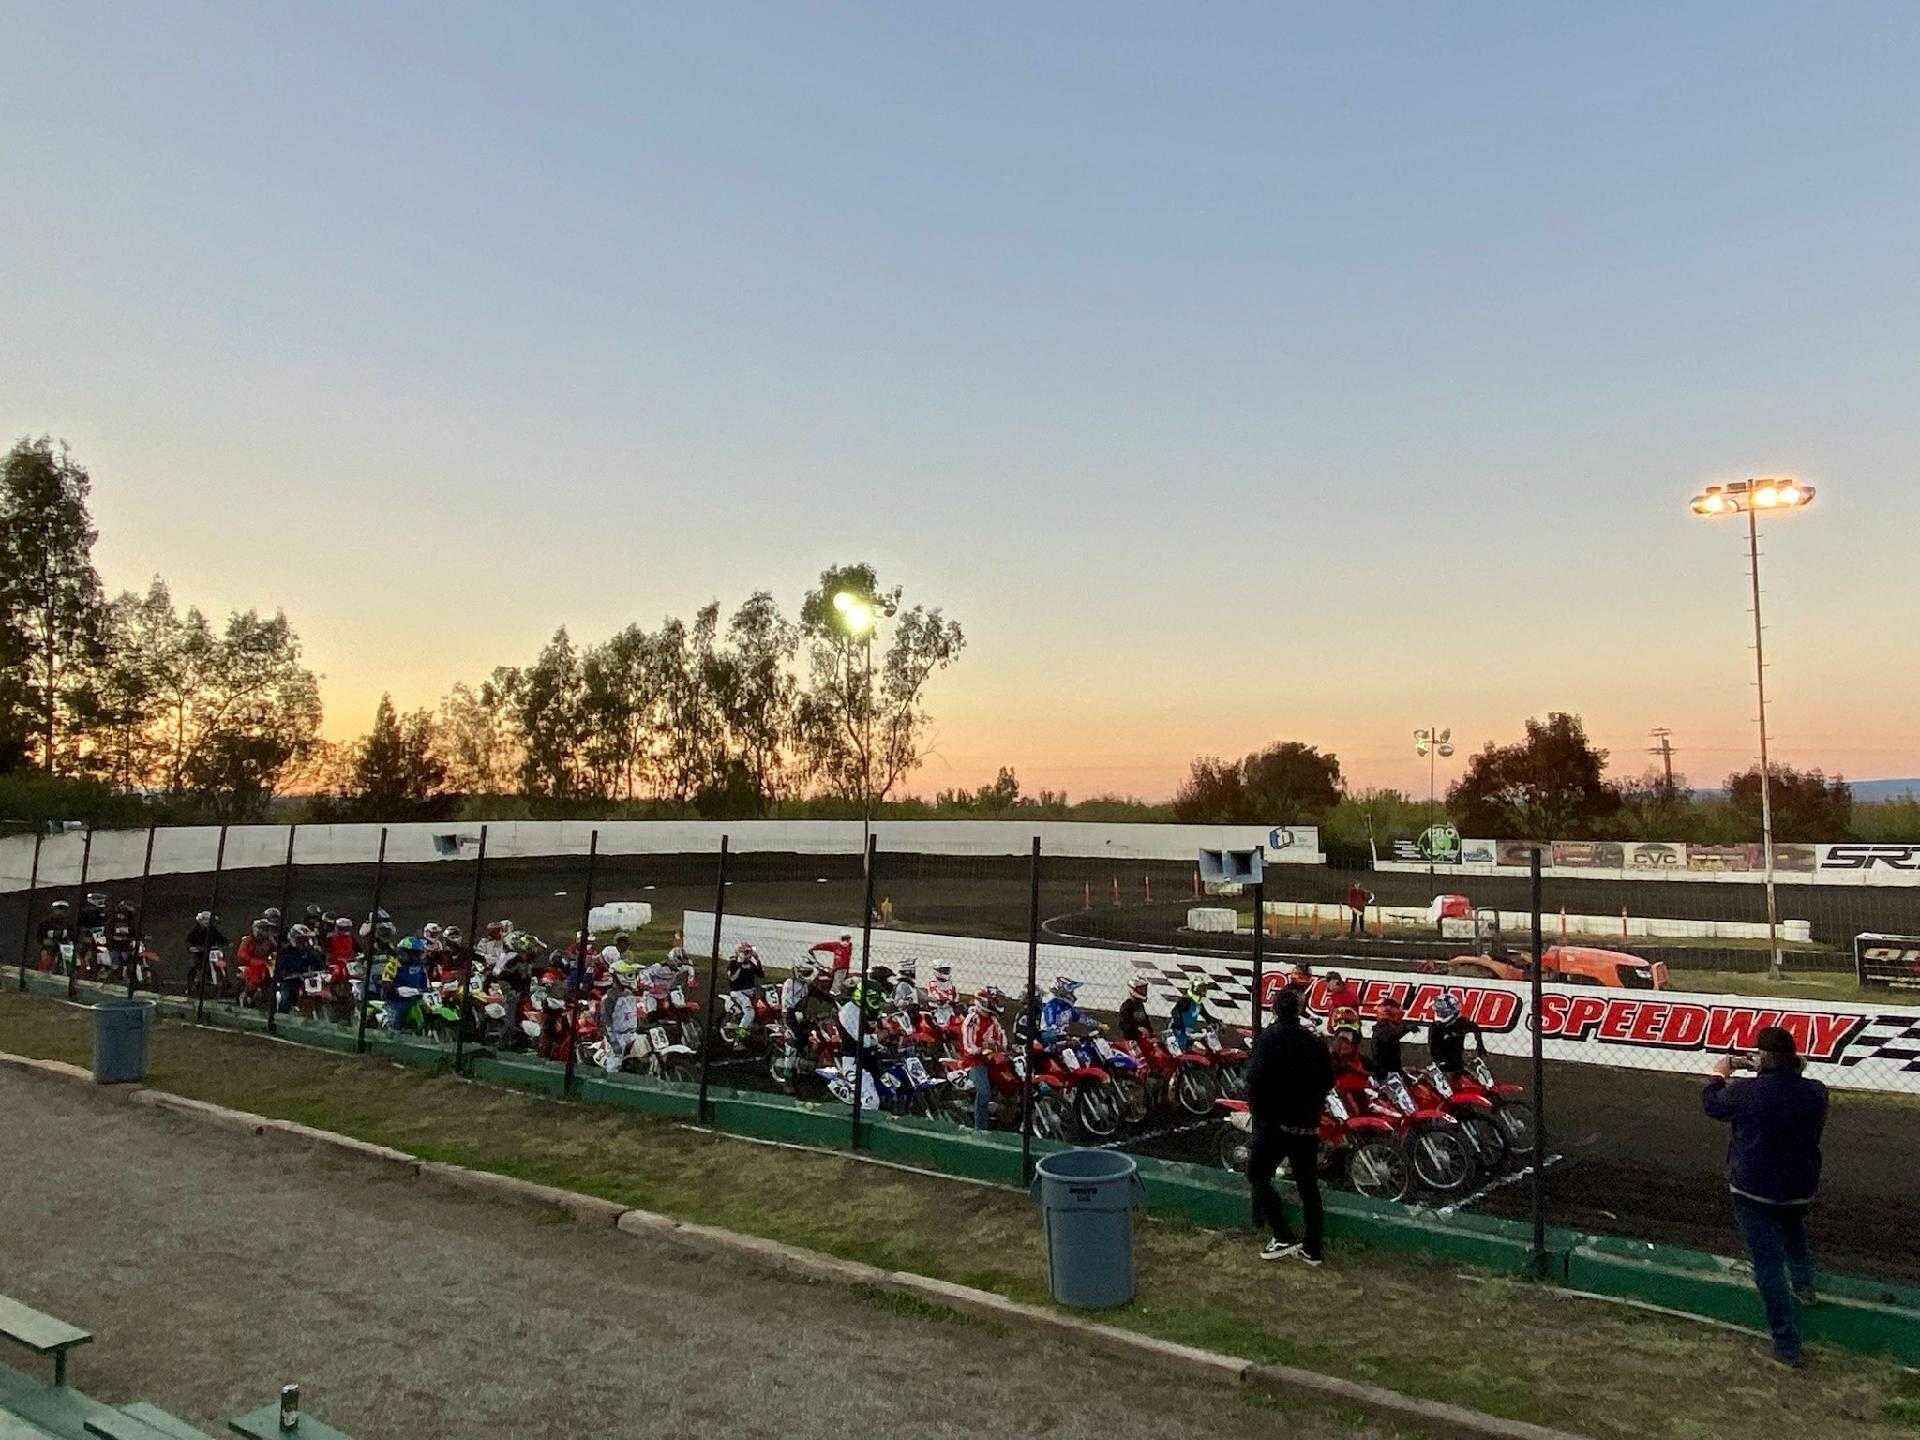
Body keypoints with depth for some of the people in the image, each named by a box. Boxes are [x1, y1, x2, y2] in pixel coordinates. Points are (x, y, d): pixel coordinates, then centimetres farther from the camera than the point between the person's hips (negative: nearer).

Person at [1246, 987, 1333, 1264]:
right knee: (1308, 1185, 13)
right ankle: (1312, 1249, 17)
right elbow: (1327, 1080, 10)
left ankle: (1283, 1238, -2)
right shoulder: (1315, 1041, 6)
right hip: (1309, 1125, 5)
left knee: (1258, 1175, 7)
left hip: (1275, 1123, -5)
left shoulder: (1269, 1037, -10)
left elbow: (1256, 1077, -19)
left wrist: (1257, 1111, -6)